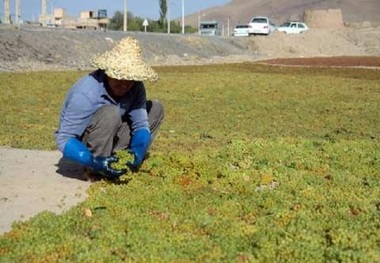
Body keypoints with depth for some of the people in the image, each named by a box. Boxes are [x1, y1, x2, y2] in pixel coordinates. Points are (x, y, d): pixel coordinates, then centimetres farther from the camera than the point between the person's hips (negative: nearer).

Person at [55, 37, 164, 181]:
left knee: (155, 108, -3)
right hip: (83, 146, -6)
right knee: (109, 113, -35)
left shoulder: (136, 87, -14)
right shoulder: (86, 93, -32)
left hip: (109, 138, 7)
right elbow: (63, 139, -29)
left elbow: (141, 125, -12)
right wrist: (93, 162, -42)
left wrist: (138, 151, -32)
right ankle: (95, 171, -16)